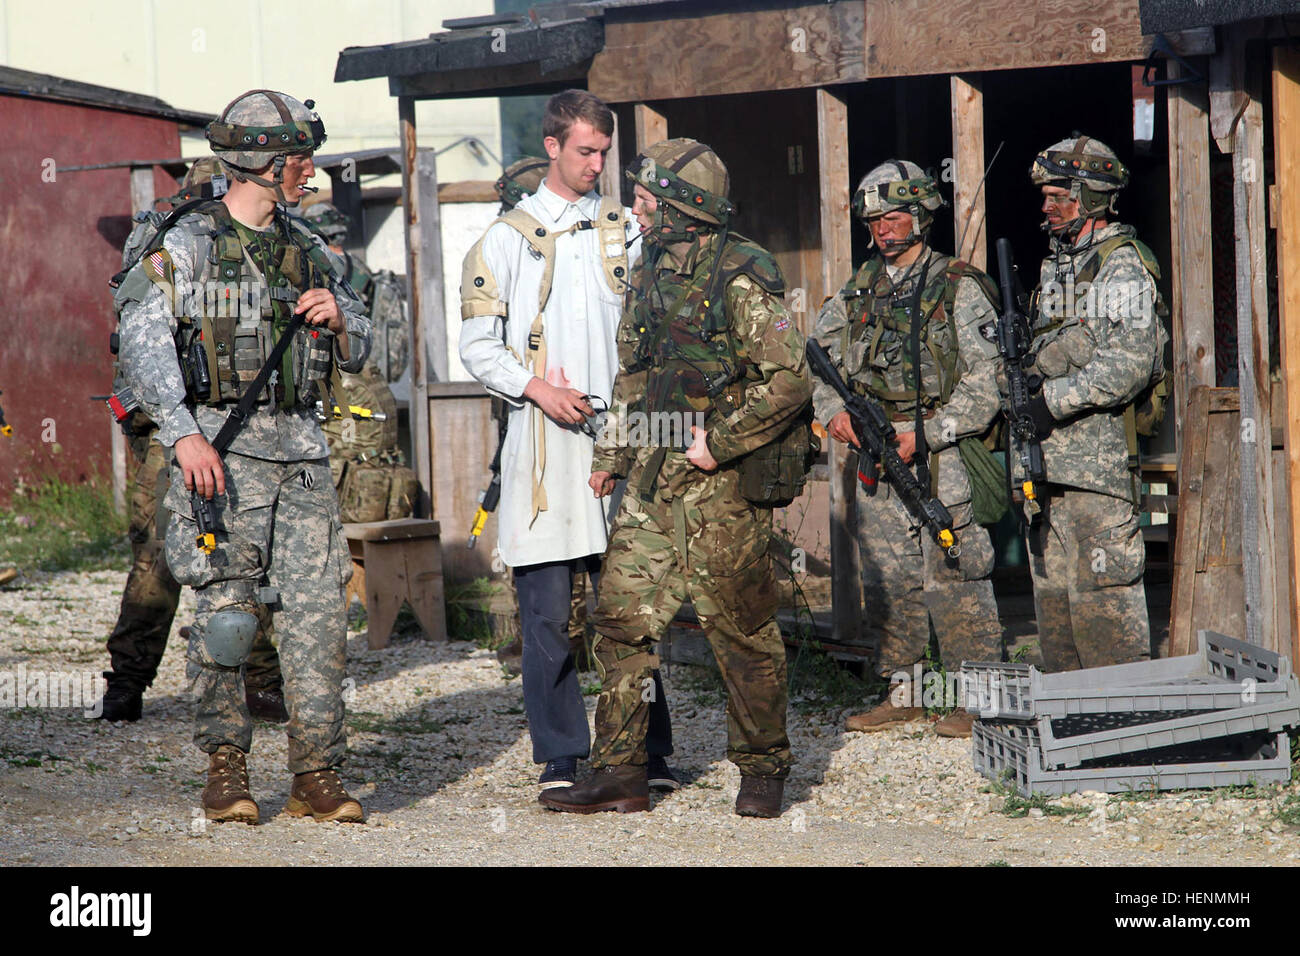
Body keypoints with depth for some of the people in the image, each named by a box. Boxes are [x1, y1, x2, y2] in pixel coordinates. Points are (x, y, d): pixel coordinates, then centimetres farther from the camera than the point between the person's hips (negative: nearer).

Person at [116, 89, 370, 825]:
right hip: (224, 445, -5)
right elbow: (145, 344, -12)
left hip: (300, 447, 5)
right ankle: (226, 769, 9)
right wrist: (183, 434, -22)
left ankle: (319, 777, 2)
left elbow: (359, 354, 22)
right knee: (229, 611, -4)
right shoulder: (189, 246, -3)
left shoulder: (307, 248, 15)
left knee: (318, 608, -2)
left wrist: (338, 318, -2)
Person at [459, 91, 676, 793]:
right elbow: (477, 345, 4)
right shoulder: (506, 239, 8)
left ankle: (646, 753, 9)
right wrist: (535, 387, -11)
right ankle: (562, 758, 4)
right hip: (543, 444, -2)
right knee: (547, 610, -3)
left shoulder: (627, 229, 15)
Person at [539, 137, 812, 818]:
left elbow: (789, 379, -18)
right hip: (649, 481, 8)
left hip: (719, 483, -8)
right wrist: (609, 455, 18)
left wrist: (721, 442, -18)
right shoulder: (650, 273, 13)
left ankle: (763, 768, 15)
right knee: (622, 618, 4)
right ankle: (619, 773, 8)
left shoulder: (739, 276, -13)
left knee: (740, 629, 1)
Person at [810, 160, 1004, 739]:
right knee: (886, 578, 9)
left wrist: (926, 437, -16)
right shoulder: (859, 291, 13)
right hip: (877, 456, 6)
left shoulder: (958, 289, -4)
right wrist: (834, 411, 0)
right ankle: (901, 693, 18)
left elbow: (985, 382, -10)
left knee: (954, 577, -6)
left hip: (942, 455, -6)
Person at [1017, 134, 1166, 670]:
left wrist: (1052, 402, -20)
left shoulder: (1122, 268, -9)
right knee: (1053, 592, 10)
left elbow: (1129, 365, -20)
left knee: (1103, 594, -10)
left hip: (1099, 460, -9)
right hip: (1044, 460, 9)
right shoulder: (1055, 266, 19)